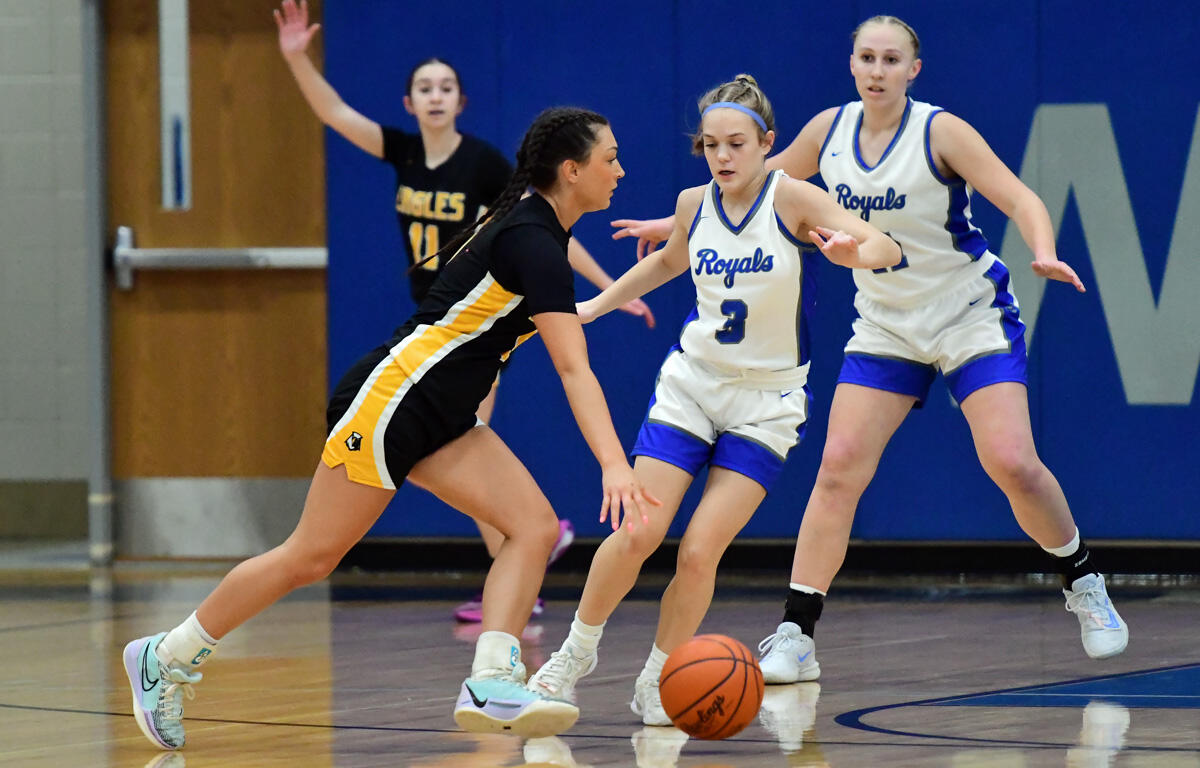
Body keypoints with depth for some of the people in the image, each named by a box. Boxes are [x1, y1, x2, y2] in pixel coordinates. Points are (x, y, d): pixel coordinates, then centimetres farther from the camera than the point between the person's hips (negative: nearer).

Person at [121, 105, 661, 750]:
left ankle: (491, 684, -20)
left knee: (535, 527, -10)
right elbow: (574, 369, -28)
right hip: (389, 400, -9)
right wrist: (614, 466, -34)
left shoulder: (534, 231, 10)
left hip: (441, 420, 10)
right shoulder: (533, 241, -19)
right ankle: (165, 657, 13)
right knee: (310, 558, -2)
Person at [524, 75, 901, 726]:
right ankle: (577, 652, 14)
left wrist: (856, 252, -50)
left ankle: (656, 680, 7)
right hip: (690, 385, 3)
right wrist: (598, 304, 24)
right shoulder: (695, 204, 0)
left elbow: (885, 246, -28)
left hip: (765, 403, -3)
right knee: (637, 534, -8)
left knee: (700, 551, -12)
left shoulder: (790, 198, -14)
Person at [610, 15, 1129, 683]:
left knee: (1012, 463, -16)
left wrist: (1044, 253, -40)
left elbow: (1021, 199, -20)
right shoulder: (830, 129, -2)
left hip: (973, 315, -4)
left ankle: (1085, 585, 9)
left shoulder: (941, 132, -15)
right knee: (838, 468, -8)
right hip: (886, 326, 4)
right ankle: (795, 637, -5)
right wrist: (679, 221, 17)